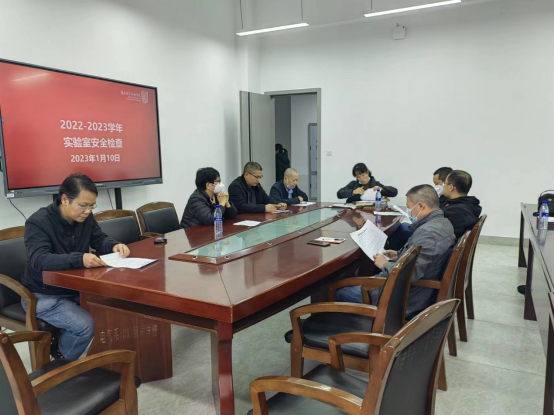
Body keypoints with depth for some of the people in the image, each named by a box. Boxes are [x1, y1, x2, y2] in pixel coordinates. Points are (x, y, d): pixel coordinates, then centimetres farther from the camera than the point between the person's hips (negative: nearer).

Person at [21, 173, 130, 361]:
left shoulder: (85, 218, -1)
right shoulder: (38, 222, -21)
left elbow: (100, 240, 10)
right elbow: (39, 261, -34)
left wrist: (114, 245, -15)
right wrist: (80, 259, -49)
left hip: (76, 289, 7)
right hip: (44, 295, -7)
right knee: (86, 326, -28)